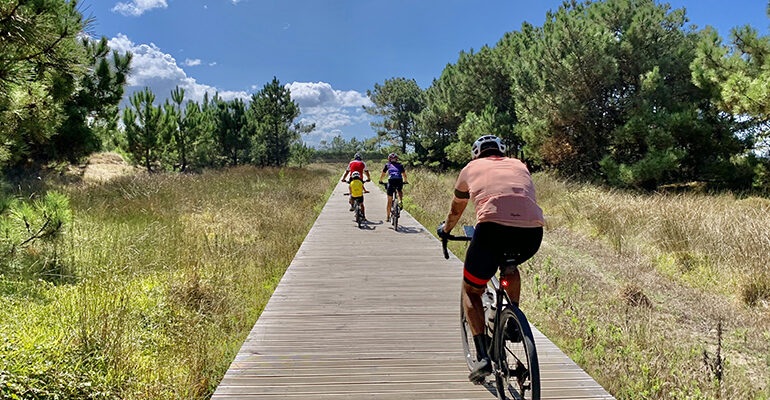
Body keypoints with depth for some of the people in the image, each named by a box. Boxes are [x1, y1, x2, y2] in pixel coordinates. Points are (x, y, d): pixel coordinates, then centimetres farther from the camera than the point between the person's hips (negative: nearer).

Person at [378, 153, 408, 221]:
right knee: (400, 191, 36)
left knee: (389, 201, 11)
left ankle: (388, 217, 16)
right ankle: (401, 201, 6)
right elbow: (404, 175, 30)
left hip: (391, 181, -1)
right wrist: (405, 181, 48)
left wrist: (380, 181, 45)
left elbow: (383, 175, 28)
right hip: (399, 181, 1)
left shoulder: (387, 165, 23)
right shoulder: (400, 165, 25)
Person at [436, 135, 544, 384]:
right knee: (510, 265, 38)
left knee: (471, 291, 19)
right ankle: (513, 324, 28)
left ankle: (482, 357, 6)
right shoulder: (519, 166, 32)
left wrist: (445, 230, 61)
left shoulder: (472, 168, 26)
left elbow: (456, 210, 40)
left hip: (493, 229, -3)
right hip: (532, 233, 3)